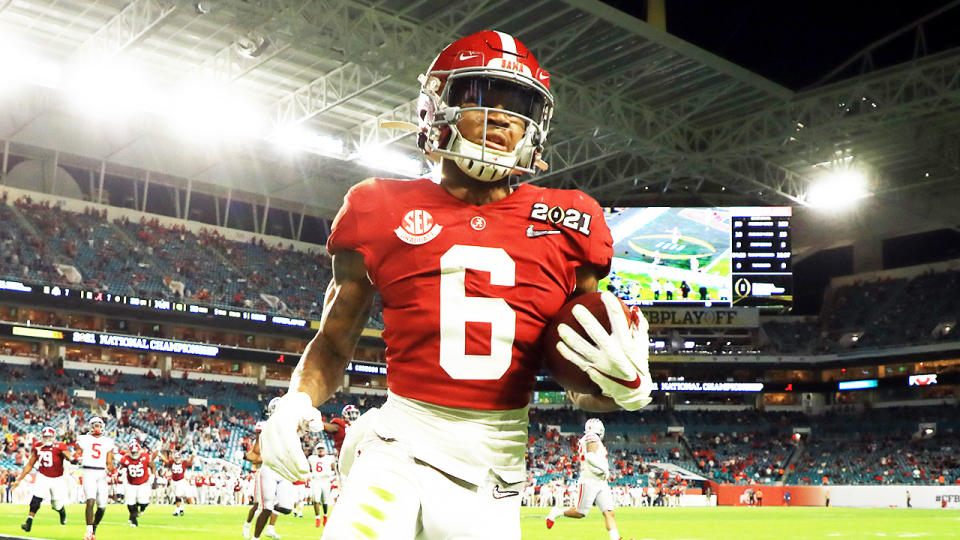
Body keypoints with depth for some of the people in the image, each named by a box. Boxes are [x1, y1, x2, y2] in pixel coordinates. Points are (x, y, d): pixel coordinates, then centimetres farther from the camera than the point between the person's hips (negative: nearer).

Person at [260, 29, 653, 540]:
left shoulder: (566, 225, 5)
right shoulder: (384, 211, 3)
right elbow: (335, 341, 12)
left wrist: (626, 384, -11)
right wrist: (298, 398, -7)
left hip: (494, 472, 2)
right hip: (401, 446, -2)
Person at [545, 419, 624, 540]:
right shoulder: (592, 438, -9)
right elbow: (590, 456, -25)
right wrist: (604, 468, -18)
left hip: (601, 483, 9)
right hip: (589, 482, -9)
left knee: (609, 513, -4)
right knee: (580, 513, -2)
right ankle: (557, 512, 20)